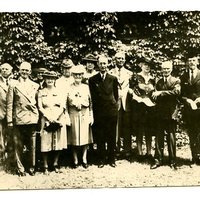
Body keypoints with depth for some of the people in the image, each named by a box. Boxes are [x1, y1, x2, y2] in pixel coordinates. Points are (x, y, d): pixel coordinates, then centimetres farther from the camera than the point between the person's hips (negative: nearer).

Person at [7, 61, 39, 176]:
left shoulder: (35, 86, 12)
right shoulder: (14, 86, 5)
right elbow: (9, 104, 3)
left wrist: (38, 116, 3)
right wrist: (10, 120, -2)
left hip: (32, 118, 2)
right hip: (19, 118, -1)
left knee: (32, 145, 5)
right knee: (19, 145, 1)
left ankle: (31, 167, 16)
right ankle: (20, 168, 10)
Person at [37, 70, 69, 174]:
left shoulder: (59, 92, 10)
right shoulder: (41, 92, 8)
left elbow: (63, 107, 2)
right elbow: (40, 107, 1)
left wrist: (56, 118, -10)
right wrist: (49, 117, -11)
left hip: (59, 120, 1)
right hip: (46, 120, -1)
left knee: (58, 142, 2)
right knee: (45, 144, -4)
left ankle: (55, 164, 14)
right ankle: (45, 167, 2)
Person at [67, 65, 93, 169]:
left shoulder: (86, 87, 11)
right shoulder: (69, 88, 5)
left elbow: (90, 102, 10)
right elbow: (67, 103, 2)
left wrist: (91, 116, 4)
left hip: (85, 115, 2)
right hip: (73, 116, -2)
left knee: (85, 137, 2)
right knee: (74, 138, 0)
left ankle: (84, 159, 12)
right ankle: (75, 160, 10)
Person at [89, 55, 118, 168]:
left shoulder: (113, 79, 6)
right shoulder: (92, 80, 3)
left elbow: (116, 95, 11)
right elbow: (93, 97, 7)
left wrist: (113, 105, 6)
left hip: (112, 111, 1)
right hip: (99, 112, 0)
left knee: (112, 136, 5)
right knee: (100, 137, 3)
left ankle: (112, 159, 16)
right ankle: (102, 159, 13)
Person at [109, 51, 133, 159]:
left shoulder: (129, 73, 15)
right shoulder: (110, 73, 9)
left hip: (126, 103, 1)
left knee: (127, 127, 1)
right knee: (115, 127, -3)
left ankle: (127, 150, 7)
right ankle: (116, 149, 6)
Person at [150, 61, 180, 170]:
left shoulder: (176, 81, 2)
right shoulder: (158, 82, 13)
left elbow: (176, 92, -18)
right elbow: (155, 96, 7)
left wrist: (161, 93, -21)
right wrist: (155, 95, -16)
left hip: (171, 113, -3)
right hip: (160, 113, 3)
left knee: (171, 138, 2)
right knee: (159, 137, 6)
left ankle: (172, 161, 11)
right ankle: (158, 160, 13)